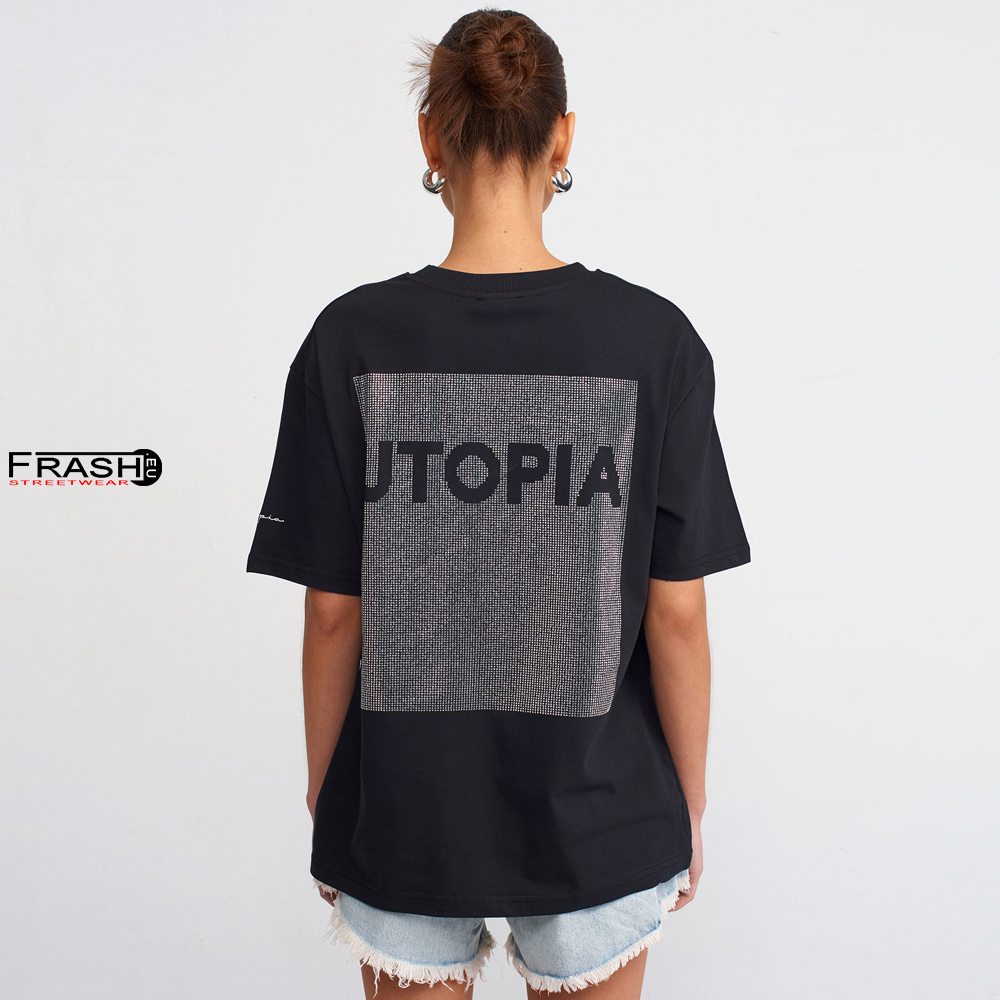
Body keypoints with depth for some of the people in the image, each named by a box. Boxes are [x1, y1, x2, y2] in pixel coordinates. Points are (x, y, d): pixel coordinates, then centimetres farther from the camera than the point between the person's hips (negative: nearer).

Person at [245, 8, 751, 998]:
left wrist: (324, 792, 8)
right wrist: (688, 806, 5)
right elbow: (676, 616, -10)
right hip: (597, 812, 0)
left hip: (403, 814, 1)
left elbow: (333, 613, -8)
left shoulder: (352, 340, -13)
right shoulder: (653, 340, -13)